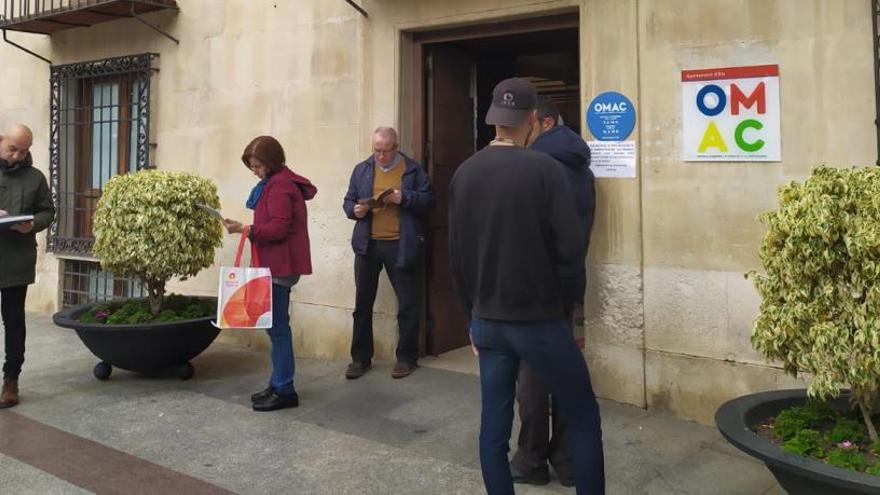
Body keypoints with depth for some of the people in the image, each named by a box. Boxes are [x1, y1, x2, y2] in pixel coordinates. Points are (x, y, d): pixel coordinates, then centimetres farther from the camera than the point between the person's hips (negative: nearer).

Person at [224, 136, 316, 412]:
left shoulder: (278, 186, -15)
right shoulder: (279, 182, 18)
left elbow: (278, 228, -22)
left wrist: (245, 229, -17)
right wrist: (248, 229, 12)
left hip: (280, 266, -11)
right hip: (278, 264, 11)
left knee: (277, 327, -6)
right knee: (276, 326, 15)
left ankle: (284, 391, 0)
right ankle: (278, 384, 23)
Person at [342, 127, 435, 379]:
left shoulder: (413, 169, 0)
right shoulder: (361, 169, 9)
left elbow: (428, 200, -3)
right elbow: (348, 201, 11)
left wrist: (405, 198, -19)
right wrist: (355, 210, -11)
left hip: (400, 245, -3)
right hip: (368, 244, 3)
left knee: (408, 304, 5)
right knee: (362, 304, 9)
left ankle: (407, 358, 20)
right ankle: (360, 358, 21)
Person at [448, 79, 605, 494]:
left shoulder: (464, 174, 3)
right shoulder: (544, 169, -13)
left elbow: (457, 256, 8)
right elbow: (570, 248, -13)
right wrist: (566, 303, 4)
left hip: (488, 322, 5)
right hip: (539, 320, -5)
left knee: (494, 428, 12)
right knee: (584, 418, 11)